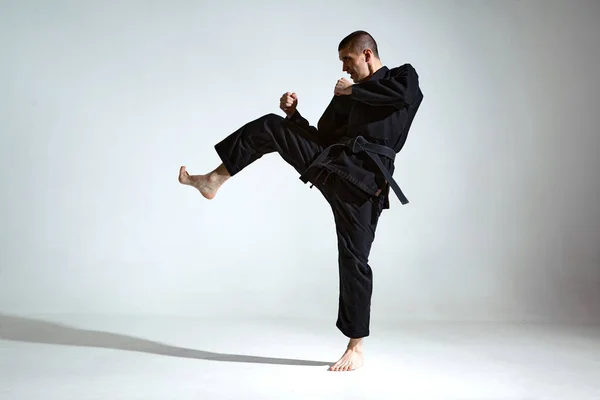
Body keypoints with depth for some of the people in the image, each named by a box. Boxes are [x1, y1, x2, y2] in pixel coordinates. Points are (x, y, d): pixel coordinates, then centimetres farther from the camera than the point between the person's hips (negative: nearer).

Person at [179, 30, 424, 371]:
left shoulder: (403, 76, 10)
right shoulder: (346, 96, 25)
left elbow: (404, 95, -17)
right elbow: (321, 138, 25)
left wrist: (354, 91, -4)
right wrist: (293, 114, 9)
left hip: (363, 178, -6)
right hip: (332, 163, 7)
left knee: (354, 258, -5)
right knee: (270, 127, 0)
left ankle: (356, 349, 9)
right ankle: (214, 181, 4)